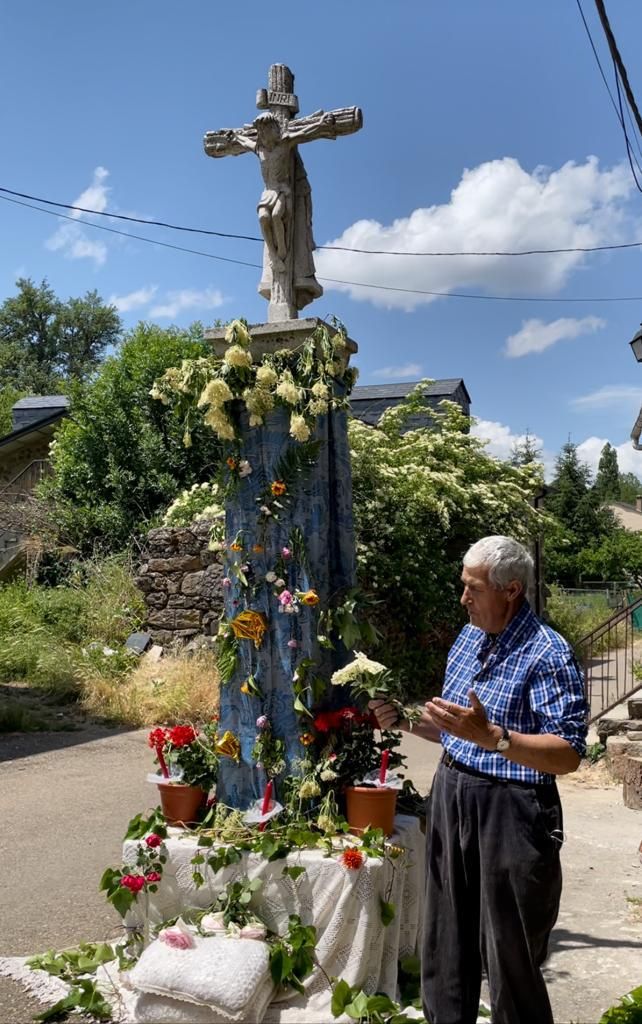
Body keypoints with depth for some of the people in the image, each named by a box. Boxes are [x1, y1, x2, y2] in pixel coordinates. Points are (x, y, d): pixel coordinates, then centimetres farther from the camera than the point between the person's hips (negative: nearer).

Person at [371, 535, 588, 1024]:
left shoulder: (548, 653, -17)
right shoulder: (469, 637, 7)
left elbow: (569, 755, -22)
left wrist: (490, 736, -33)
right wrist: (406, 721, 3)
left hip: (510, 811, -7)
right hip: (452, 795, 8)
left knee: (510, 952, 6)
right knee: (446, 938, 20)